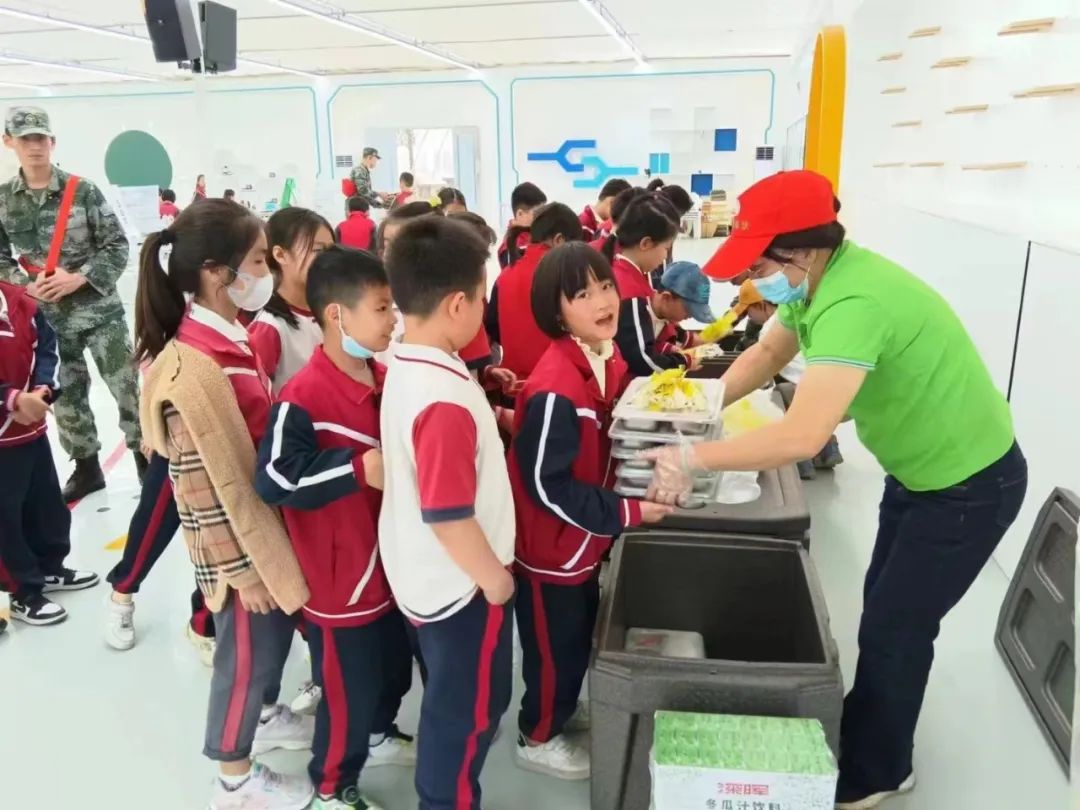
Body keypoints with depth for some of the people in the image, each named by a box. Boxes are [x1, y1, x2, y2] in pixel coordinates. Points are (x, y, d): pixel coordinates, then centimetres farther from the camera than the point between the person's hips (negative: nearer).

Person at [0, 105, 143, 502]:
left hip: (99, 311, -3)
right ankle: (86, 468, 28)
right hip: (47, 318, 3)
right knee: (65, 396, 12)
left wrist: (79, 278, -17)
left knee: (127, 387, -1)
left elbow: (118, 247, -6)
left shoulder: (84, 190, -6)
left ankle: (146, 457, 16)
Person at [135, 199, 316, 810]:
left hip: (270, 517, 8)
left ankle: (265, 716, 52)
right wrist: (265, 566, -16)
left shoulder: (232, 338, 0)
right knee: (248, 651, 12)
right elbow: (232, 484, -23)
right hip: (240, 538, -8)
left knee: (278, 630, 26)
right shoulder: (195, 369, -28)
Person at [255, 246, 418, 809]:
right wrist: (358, 468, -29)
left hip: (389, 561, 8)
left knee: (395, 665, 26)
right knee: (349, 687, 10)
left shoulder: (383, 379, 1)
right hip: (341, 576, -8)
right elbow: (272, 480, -27)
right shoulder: (304, 397, -24)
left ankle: (379, 734, 54)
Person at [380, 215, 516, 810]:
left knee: (450, 701, 30)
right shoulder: (445, 398, -32)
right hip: (460, 583, -9)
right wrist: (495, 578, -14)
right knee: (468, 709, 14)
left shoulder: (403, 367, -4)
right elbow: (448, 516, -28)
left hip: (424, 574, 9)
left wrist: (482, 419, 2)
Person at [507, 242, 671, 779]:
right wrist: (627, 514, -21)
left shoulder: (609, 359, -2)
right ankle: (537, 738, 37)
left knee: (582, 636, 26)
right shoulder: (555, 387, -30)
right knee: (555, 647, 12)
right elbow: (546, 485, -27)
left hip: (586, 537, 8)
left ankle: (565, 710, 51)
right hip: (550, 544, -8)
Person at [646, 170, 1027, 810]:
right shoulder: (817, 278, -8)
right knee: (885, 613, 21)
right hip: (919, 469, 9)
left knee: (894, 630, 3)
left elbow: (803, 436, -47)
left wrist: (693, 458, -39)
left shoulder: (853, 302, -37)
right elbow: (768, 354, 7)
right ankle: (870, 735, 42)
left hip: (970, 483, -9)